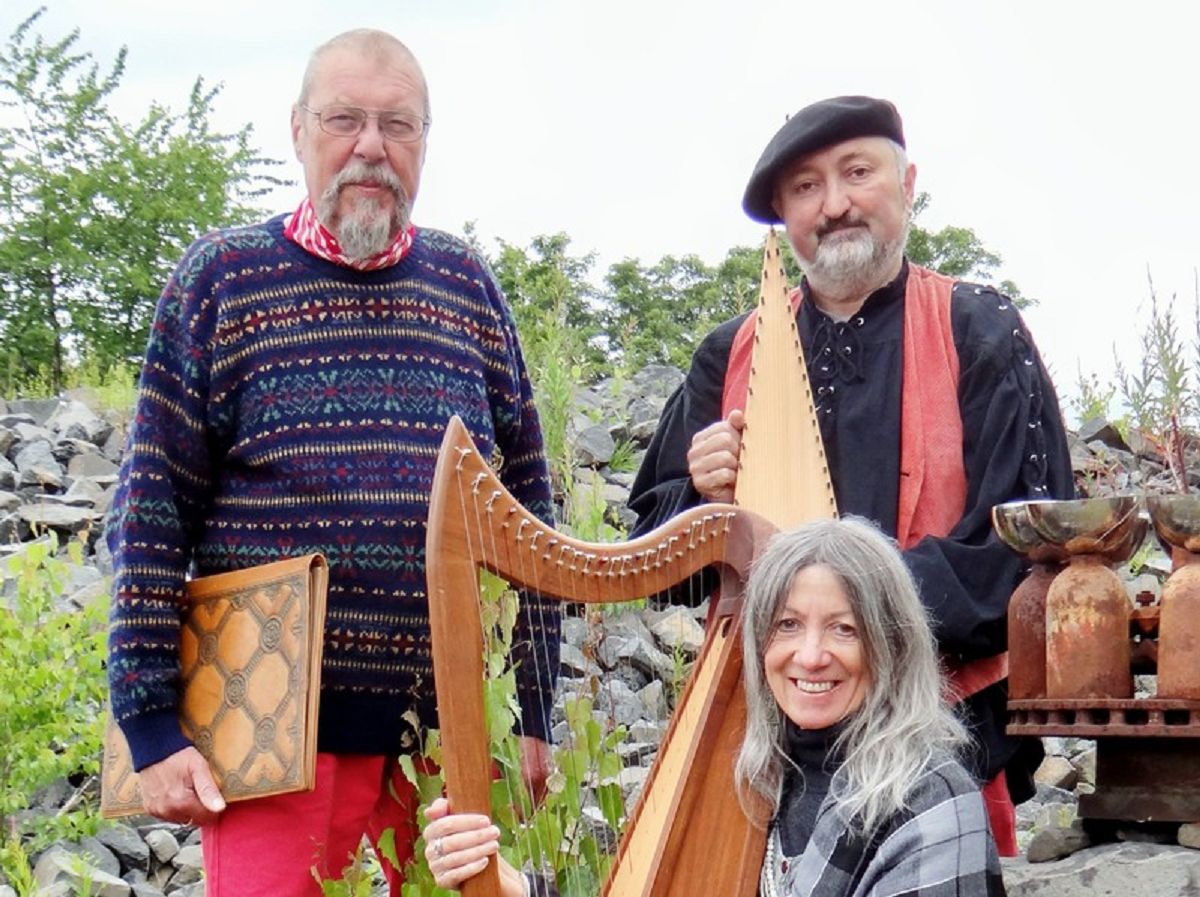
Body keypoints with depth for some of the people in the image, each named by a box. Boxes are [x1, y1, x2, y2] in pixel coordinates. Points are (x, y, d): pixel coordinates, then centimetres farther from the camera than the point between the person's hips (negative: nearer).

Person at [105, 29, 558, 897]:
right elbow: (152, 511, -2)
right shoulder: (224, 276, 1)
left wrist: (532, 715, 9)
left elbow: (529, 505, 12)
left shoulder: (464, 284, 10)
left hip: (448, 731, 3)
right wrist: (151, 725, -7)